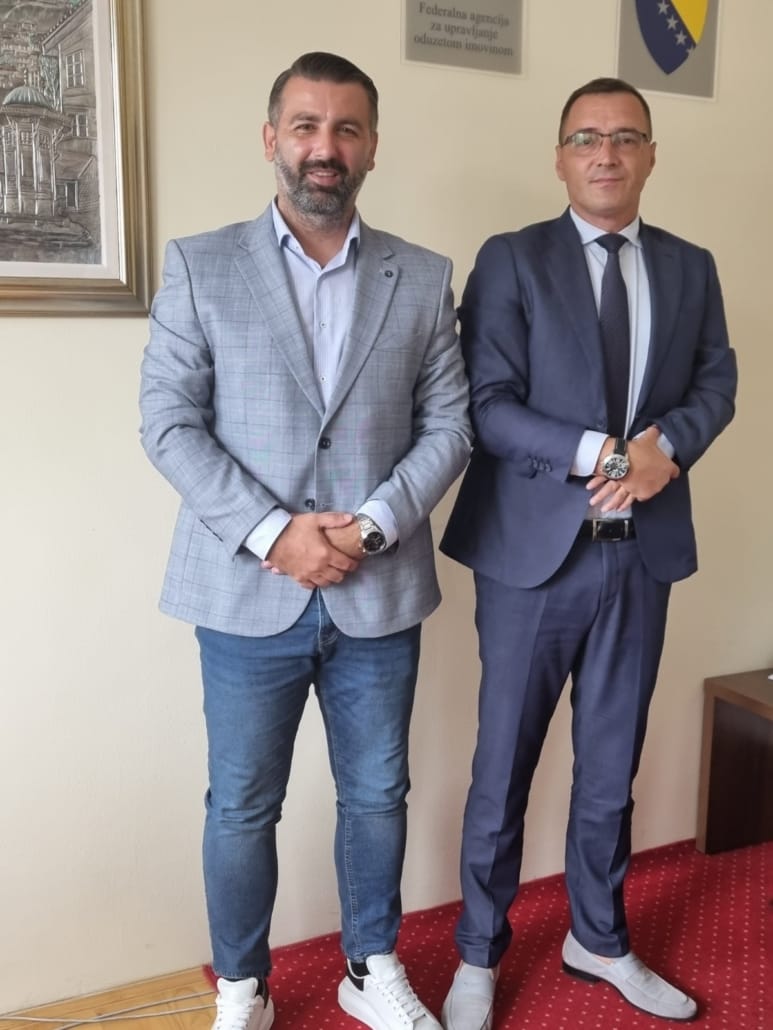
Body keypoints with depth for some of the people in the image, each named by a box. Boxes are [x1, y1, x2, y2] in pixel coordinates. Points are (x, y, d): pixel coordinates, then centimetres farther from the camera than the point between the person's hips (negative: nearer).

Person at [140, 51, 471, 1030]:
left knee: (377, 796, 15)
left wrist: (377, 523, -12)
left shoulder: (424, 278, 6)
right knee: (241, 808, 11)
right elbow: (169, 422, -5)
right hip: (248, 593, -1)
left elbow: (448, 424, 3)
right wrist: (272, 533, -15)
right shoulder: (200, 266, 0)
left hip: (380, 592, 2)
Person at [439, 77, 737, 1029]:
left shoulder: (691, 268, 11)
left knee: (611, 765, 16)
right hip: (533, 552, -3)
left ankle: (598, 941, 36)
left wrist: (666, 446, -13)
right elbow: (485, 406, -11)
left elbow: (716, 384, 8)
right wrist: (601, 453, -20)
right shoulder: (511, 260, -2)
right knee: (503, 770, 8)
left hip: (643, 553, 4)